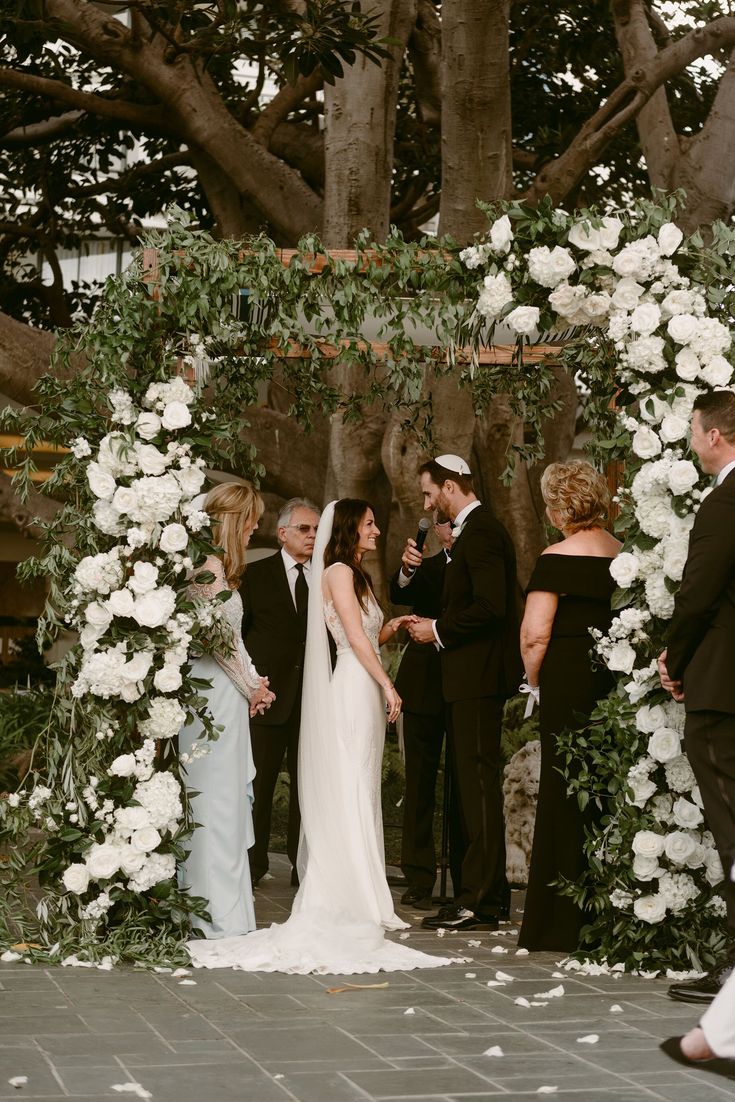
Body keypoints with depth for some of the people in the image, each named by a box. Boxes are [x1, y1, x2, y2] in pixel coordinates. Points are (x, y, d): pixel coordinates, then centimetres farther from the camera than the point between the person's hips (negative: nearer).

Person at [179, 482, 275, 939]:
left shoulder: (218, 566, 17)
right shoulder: (210, 567, -13)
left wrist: (254, 682, 8)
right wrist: (251, 685, -4)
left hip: (224, 694, 10)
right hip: (217, 694, -10)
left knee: (225, 802, 12)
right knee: (216, 801, -7)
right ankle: (221, 917, -4)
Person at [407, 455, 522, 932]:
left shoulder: (480, 531, -14)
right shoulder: (477, 529, 18)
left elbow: (490, 606, -23)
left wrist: (440, 630, -11)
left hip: (477, 677, -11)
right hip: (476, 677, 11)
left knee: (478, 782, -10)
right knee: (475, 782, 13)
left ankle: (478, 900, -8)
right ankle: (491, 894, 18)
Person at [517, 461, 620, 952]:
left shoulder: (558, 558, -10)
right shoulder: (624, 554, 6)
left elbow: (534, 634, -14)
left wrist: (535, 681, 2)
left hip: (569, 677, -5)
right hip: (618, 676, 5)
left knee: (564, 794, 2)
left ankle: (564, 924, 7)